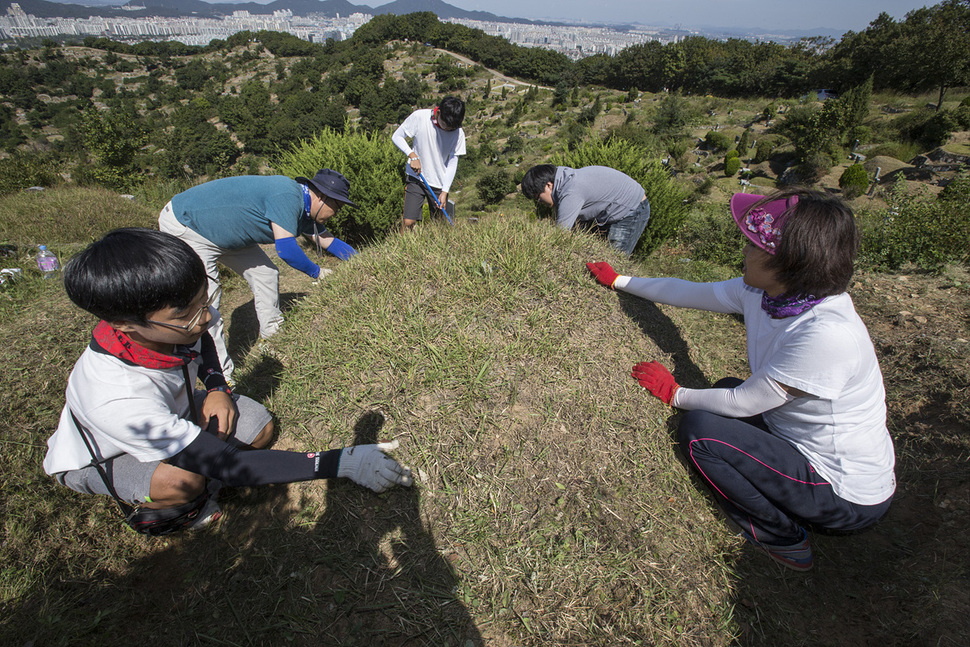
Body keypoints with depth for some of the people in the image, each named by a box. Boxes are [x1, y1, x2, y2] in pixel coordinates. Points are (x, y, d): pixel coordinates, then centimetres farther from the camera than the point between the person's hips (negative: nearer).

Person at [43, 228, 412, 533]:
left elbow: (200, 340, 3)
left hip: (169, 410, 5)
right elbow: (230, 466, -43)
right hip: (99, 459, -5)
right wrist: (342, 463, -47)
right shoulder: (116, 400, -45)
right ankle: (145, 507, 1)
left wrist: (217, 388, -16)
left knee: (260, 429, -14)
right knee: (182, 481, -35)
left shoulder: (172, 318, -26)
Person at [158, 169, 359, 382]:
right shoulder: (287, 196, -31)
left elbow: (328, 240, 9)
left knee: (265, 274, 8)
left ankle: (272, 338, 23)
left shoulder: (303, 208, -1)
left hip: (221, 229, 10)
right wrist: (317, 272, -20)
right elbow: (286, 249, -35)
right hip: (184, 227, -10)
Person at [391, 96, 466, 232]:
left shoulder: (458, 133, -8)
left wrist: (445, 191, -9)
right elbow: (396, 136, -2)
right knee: (408, 222, -10)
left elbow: (452, 163, -3)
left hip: (440, 183, 2)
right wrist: (412, 155, -17)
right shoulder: (419, 117, -11)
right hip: (416, 177, -2)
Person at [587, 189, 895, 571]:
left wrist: (675, 394, -9)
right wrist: (619, 281, 10)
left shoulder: (827, 335, -33)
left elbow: (745, 402, -24)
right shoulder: (761, 291, -11)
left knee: (697, 430, -19)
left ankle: (783, 540, 6)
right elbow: (689, 293, 1)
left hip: (847, 495, -8)